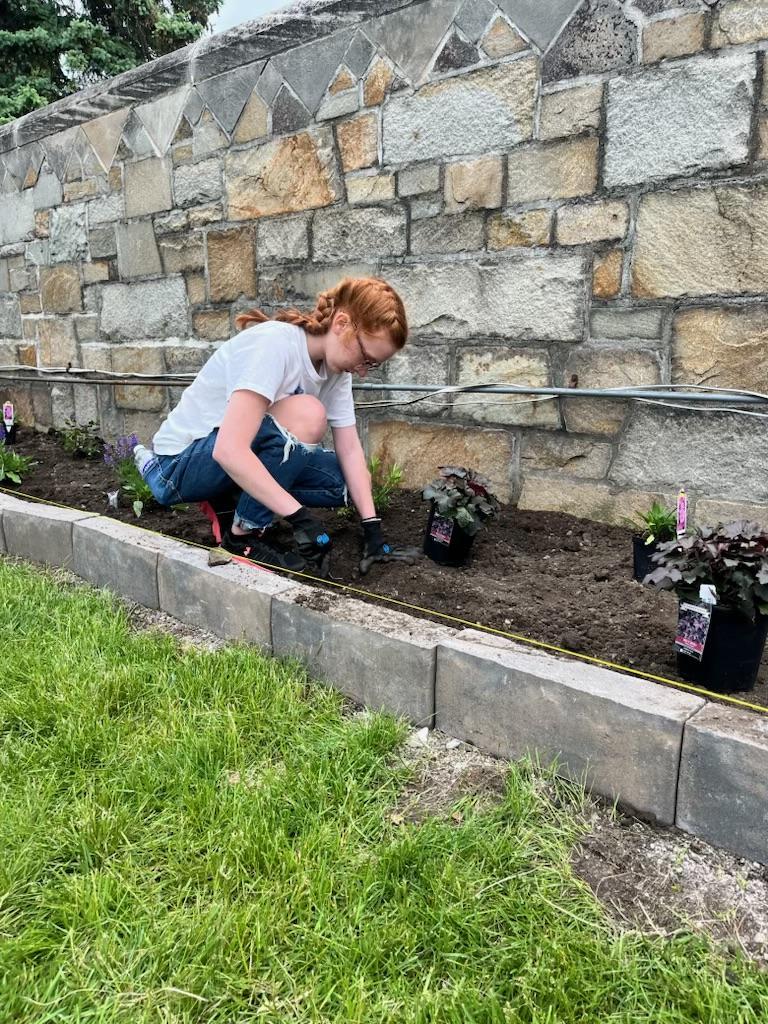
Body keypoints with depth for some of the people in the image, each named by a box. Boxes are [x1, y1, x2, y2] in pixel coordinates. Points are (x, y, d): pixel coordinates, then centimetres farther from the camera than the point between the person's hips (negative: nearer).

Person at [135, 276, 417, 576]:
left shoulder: (335, 363, -4)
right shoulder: (273, 345, -29)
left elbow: (350, 449, -5)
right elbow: (229, 450, -38)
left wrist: (372, 528, -14)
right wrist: (300, 516, -39)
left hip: (231, 458, 8)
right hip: (182, 462, -8)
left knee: (344, 482, -8)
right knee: (307, 416, -30)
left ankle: (231, 499, 3)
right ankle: (243, 536, -15)